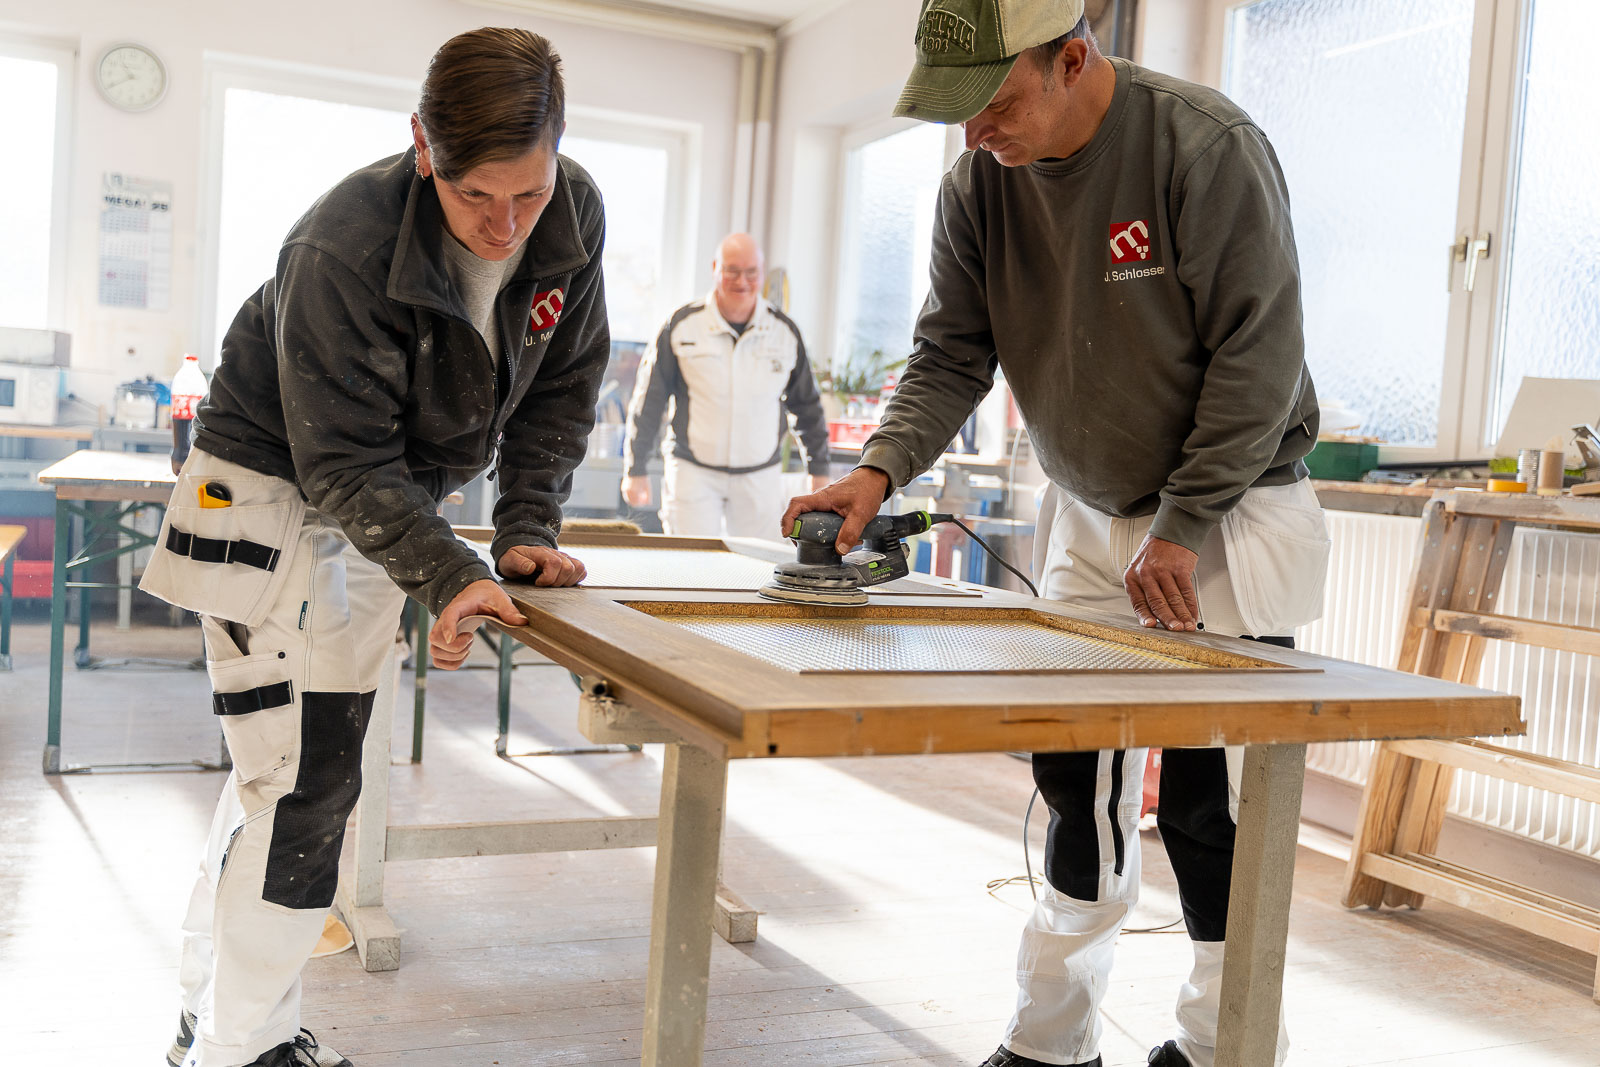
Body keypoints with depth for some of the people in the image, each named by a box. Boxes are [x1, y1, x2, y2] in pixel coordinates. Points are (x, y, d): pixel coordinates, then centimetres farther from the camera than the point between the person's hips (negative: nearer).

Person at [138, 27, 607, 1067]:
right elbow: (346, 463, -27)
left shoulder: (576, 215, -14)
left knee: (289, 767, 15)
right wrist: (449, 575, -36)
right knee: (303, 779, -11)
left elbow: (563, 386, -2)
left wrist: (527, 529, -10)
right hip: (274, 494, -7)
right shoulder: (343, 250, -31)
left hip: (383, 505, 7)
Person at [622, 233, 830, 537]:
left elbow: (807, 404, 15)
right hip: (693, 473, -2)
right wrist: (636, 470, 2)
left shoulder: (784, 331, 4)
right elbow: (648, 401, 3)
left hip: (760, 477, 2)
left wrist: (819, 469, 16)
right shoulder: (682, 325, -2)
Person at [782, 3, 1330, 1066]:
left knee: (1211, 808, -3)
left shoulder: (1207, 146, -18)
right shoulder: (977, 185, -2)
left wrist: (1181, 528, -18)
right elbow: (952, 358, -1)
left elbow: (1257, 354, -17)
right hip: (1090, 520, 5)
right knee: (1077, 789, 7)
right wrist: (881, 468, -19)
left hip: (1229, 515, -5)